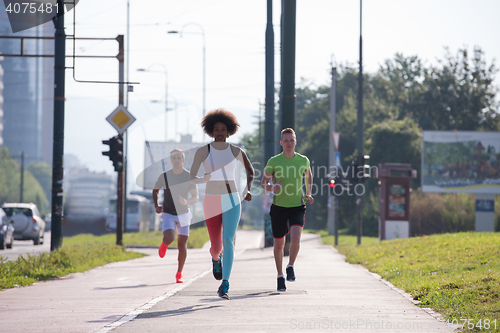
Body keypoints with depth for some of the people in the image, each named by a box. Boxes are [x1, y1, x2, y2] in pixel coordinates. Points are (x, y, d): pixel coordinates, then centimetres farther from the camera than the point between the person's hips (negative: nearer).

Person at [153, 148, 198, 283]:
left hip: (183, 214, 1)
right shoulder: (164, 176, -6)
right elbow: (155, 190, 13)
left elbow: (195, 198, -8)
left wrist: (187, 202, -29)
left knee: (182, 245, -2)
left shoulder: (189, 176, -6)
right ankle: (164, 245, 15)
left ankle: (179, 274, 13)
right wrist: (156, 205, 0)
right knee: (169, 238, -24)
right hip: (168, 214, -1)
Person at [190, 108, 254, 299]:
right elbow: (192, 179, -5)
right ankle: (216, 258, 49)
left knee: (228, 240, -21)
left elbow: (250, 170, 19)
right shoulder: (202, 152, -3)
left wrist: (248, 189, 3)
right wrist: (204, 179, -27)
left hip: (232, 201, 0)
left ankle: (225, 285, -21)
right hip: (211, 202, 0)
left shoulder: (237, 152, 2)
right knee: (216, 246, 7)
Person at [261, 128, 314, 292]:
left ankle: (290, 267, 6)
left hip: (298, 206, 0)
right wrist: (271, 188, -20)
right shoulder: (273, 161, -5)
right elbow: (263, 183, 2)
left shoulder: (303, 160, 1)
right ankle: (280, 276, 25)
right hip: (279, 206, 0)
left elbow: (309, 176, 22)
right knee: (279, 243, 7)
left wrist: (308, 194, 8)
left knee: (295, 238, -21)